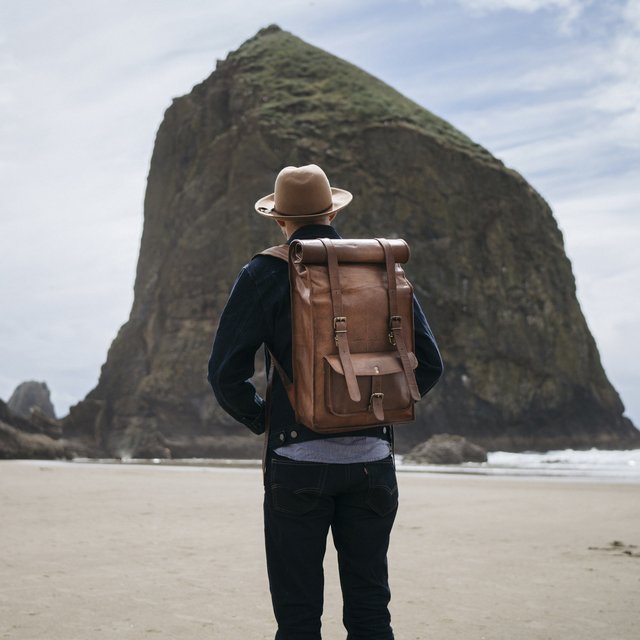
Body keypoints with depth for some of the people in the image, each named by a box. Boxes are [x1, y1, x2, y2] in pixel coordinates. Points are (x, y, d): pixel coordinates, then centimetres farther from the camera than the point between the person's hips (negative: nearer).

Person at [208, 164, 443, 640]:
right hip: (371, 458, 3)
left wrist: (258, 419, 10)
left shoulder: (264, 274, -2)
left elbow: (226, 373, -7)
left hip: (297, 460, -3)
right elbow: (428, 364, 6)